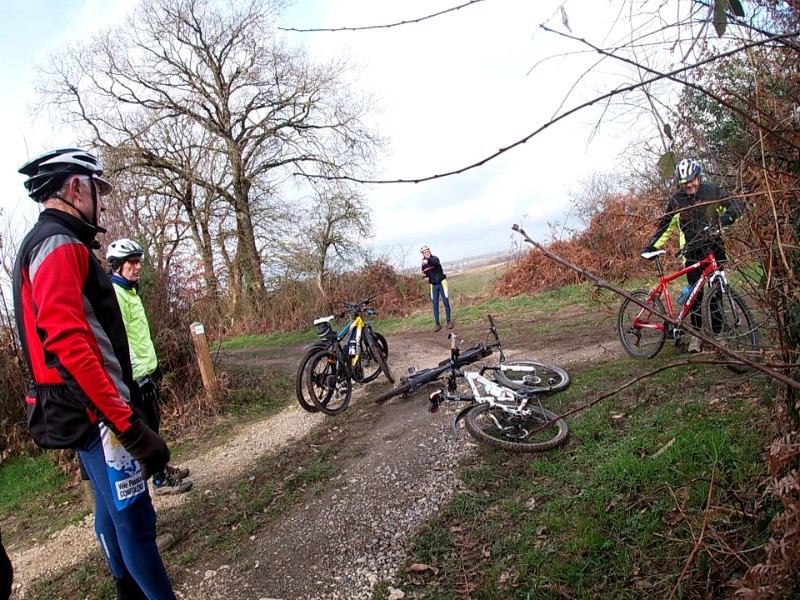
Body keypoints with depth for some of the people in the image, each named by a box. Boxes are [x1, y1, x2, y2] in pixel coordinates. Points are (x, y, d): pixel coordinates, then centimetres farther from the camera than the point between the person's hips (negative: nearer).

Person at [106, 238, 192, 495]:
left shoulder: (129, 291, 16)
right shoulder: (113, 293, -16)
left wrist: (153, 364, 24)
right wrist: (139, 373, -25)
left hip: (145, 370, 10)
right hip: (136, 376, -10)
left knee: (153, 424, 18)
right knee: (148, 428, 0)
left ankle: (162, 468, 32)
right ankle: (161, 480, 11)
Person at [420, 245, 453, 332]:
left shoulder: (434, 258, -11)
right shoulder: (423, 263, 3)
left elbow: (436, 262, -37)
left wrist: (428, 261, -56)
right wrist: (424, 275, -6)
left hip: (441, 283, -4)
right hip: (433, 285, 4)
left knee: (446, 302, 0)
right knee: (435, 305, 2)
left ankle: (449, 321, 13)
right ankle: (438, 324, 9)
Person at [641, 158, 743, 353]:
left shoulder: (712, 191, 0)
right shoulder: (676, 200, 2)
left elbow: (735, 206, -7)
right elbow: (665, 226, 10)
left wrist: (723, 219, -28)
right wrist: (652, 246, 2)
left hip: (714, 248, 0)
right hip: (692, 251, 0)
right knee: (696, 294, -2)